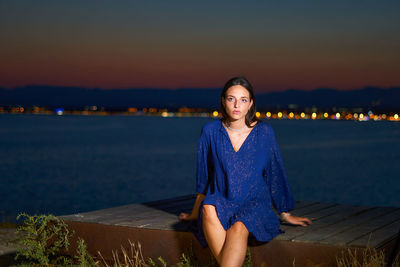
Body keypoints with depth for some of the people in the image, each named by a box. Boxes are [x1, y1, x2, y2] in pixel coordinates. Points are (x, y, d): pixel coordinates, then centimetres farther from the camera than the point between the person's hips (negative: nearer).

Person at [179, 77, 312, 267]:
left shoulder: (264, 132, -1)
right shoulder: (210, 131, 2)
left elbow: (276, 174, 7)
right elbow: (203, 177, 12)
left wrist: (285, 214, 10)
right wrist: (195, 213, 17)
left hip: (254, 203, -1)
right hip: (221, 202, 1)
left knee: (238, 228, -35)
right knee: (209, 208, -35)